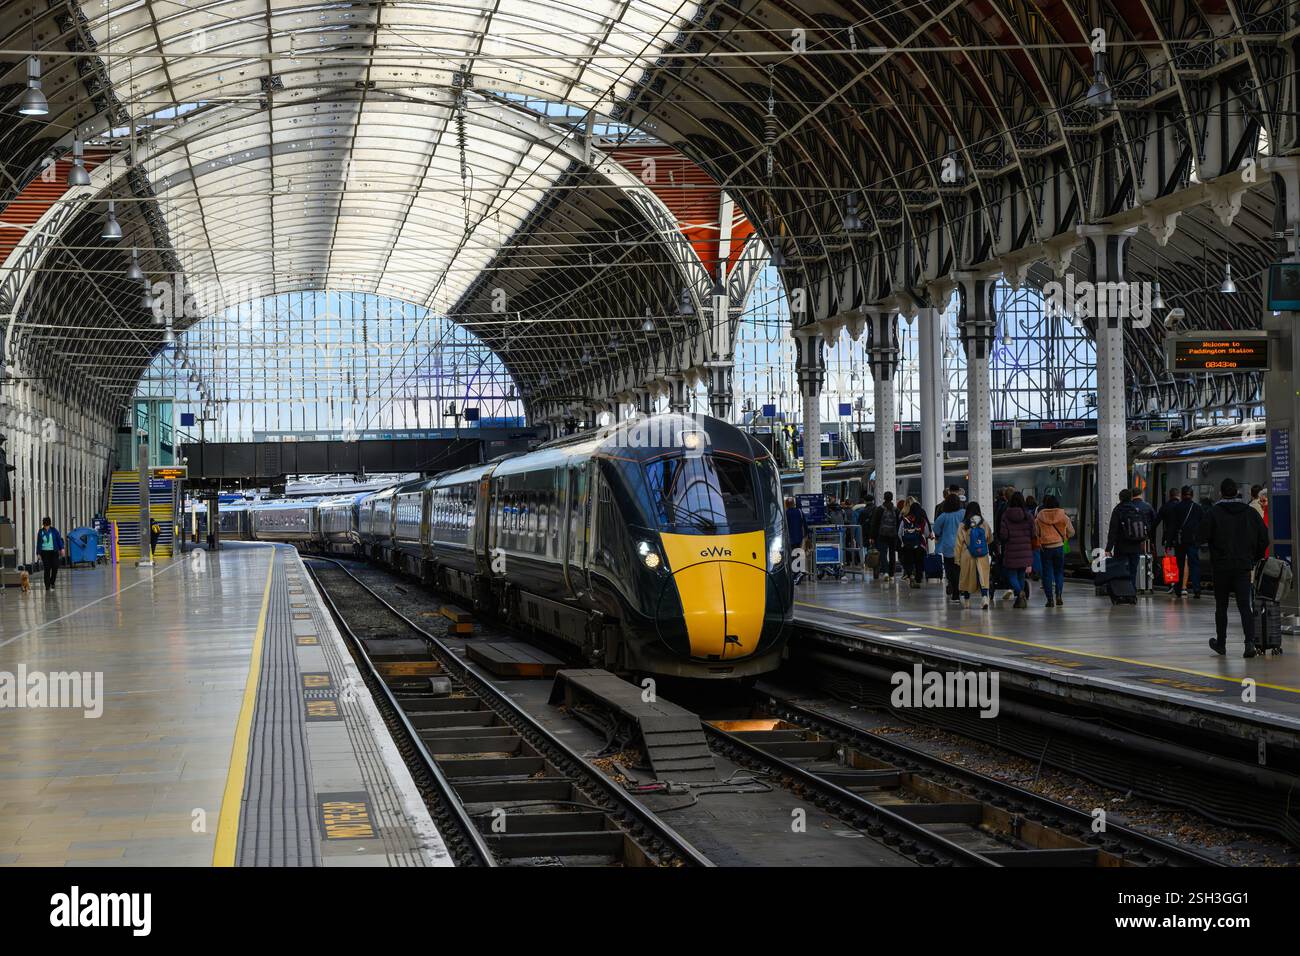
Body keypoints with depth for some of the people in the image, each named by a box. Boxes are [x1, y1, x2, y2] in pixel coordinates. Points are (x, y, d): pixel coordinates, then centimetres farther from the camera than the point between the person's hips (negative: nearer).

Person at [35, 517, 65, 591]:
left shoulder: (54, 530, 2)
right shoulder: (40, 532, 3)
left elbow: (59, 539, 4)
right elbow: (38, 543, 6)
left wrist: (61, 549, -3)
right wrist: (38, 554, 3)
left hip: (54, 551, 1)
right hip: (45, 552, -1)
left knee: (55, 568, -5)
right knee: (47, 569, -4)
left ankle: (52, 582, 19)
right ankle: (47, 586, 3)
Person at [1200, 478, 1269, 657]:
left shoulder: (1213, 513, -7)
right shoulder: (1251, 512, 3)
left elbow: (1201, 538, -11)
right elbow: (1264, 538, 4)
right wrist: (1255, 558, 17)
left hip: (1221, 567, -2)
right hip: (1244, 566, 2)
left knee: (1221, 607, 12)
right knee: (1244, 606, -1)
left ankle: (1221, 644, 21)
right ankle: (1250, 642, -18)